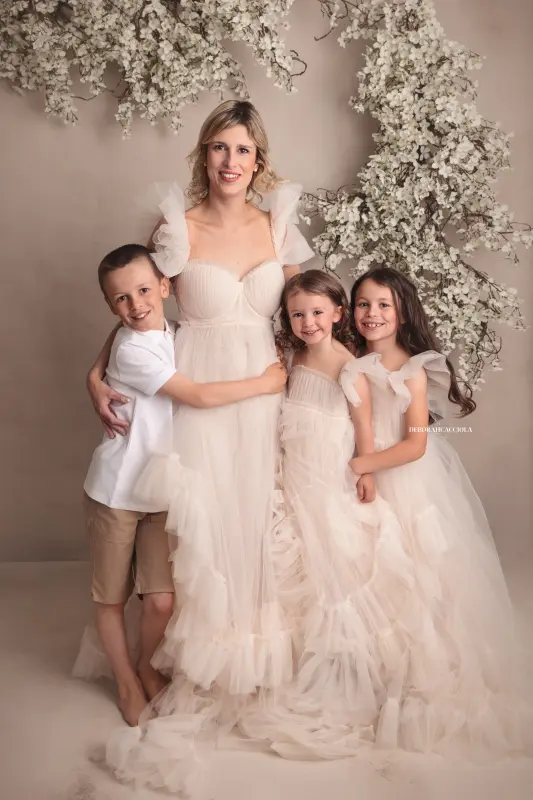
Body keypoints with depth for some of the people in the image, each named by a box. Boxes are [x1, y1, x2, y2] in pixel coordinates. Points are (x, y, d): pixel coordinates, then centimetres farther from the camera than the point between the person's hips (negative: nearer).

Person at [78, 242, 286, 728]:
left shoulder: (178, 336, 3)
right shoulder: (132, 350, -18)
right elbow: (199, 396, -21)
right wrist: (265, 383, -12)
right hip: (117, 489, -5)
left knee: (163, 599, 0)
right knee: (112, 597, 10)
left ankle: (148, 667, 29)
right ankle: (128, 683, 32)